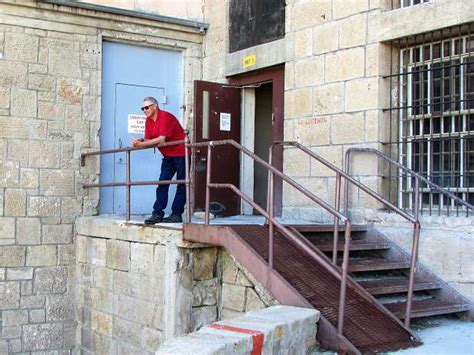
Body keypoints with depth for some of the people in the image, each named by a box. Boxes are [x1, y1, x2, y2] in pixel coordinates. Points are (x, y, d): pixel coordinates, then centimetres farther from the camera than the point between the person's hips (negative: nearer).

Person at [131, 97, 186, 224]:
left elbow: (161, 139, -26)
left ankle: (177, 214, 1)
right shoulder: (148, 121, 7)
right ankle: (157, 214, -3)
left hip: (181, 154, -8)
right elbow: (148, 140, 3)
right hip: (168, 156, 8)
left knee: (181, 185, -2)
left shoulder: (165, 116, -19)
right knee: (162, 184, -1)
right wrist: (139, 142, -20)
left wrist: (141, 144, -26)